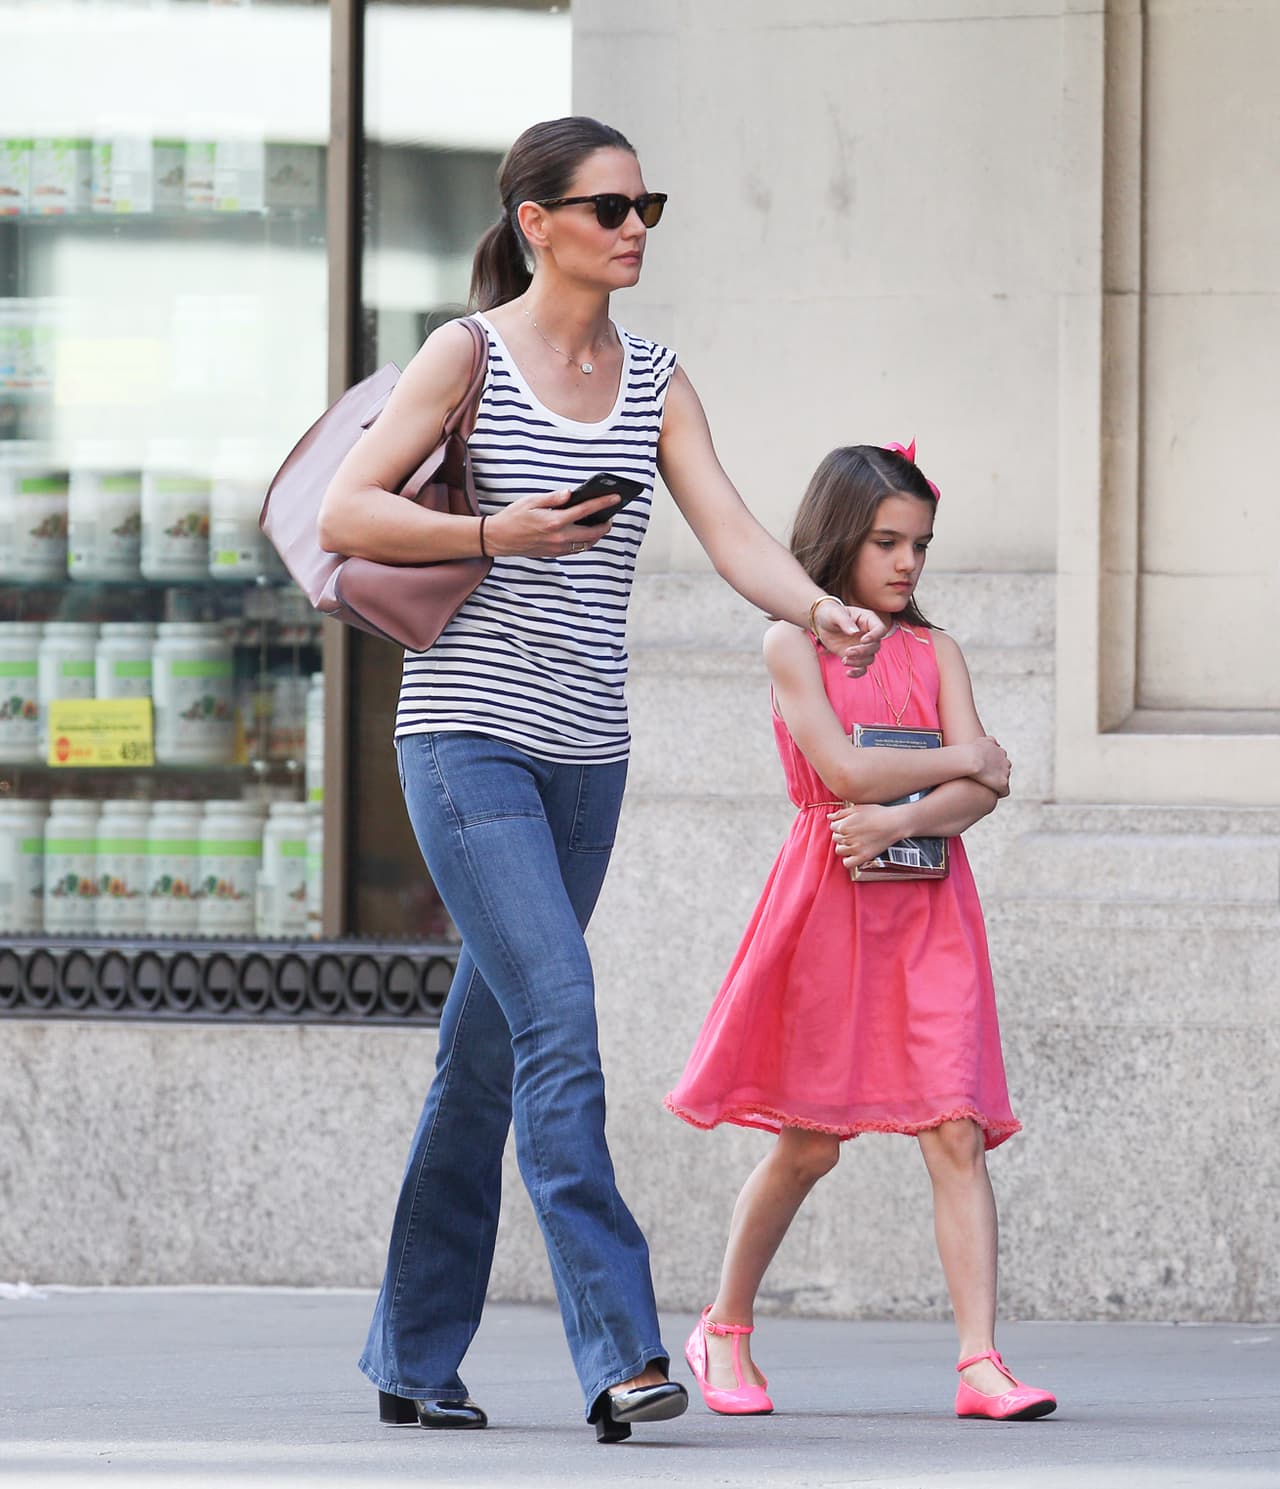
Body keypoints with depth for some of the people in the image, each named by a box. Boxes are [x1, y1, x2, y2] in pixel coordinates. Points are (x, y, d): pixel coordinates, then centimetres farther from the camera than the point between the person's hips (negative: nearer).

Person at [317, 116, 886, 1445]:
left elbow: (731, 534, 0)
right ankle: (618, 1349, -23)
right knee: (558, 1020, -17)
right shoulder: (470, 354, -3)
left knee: (489, 1055, 10)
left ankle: (413, 1357, 19)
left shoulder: (654, 382, 11)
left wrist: (820, 609, -19)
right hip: (467, 735, -6)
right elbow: (342, 514, -6)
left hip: (584, 746, 6)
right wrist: (494, 532, -17)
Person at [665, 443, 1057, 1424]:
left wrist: (899, 819, -17)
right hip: (827, 902, -3)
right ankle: (725, 1332, 24)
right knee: (807, 1147, 4)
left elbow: (983, 792, 0)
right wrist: (961, 760, -3)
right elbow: (843, 769, -13)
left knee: (956, 1132, -9)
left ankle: (981, 1363, -15)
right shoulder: (794, 643, -1)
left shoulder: (933, 653, 10)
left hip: (929, 908, 3)